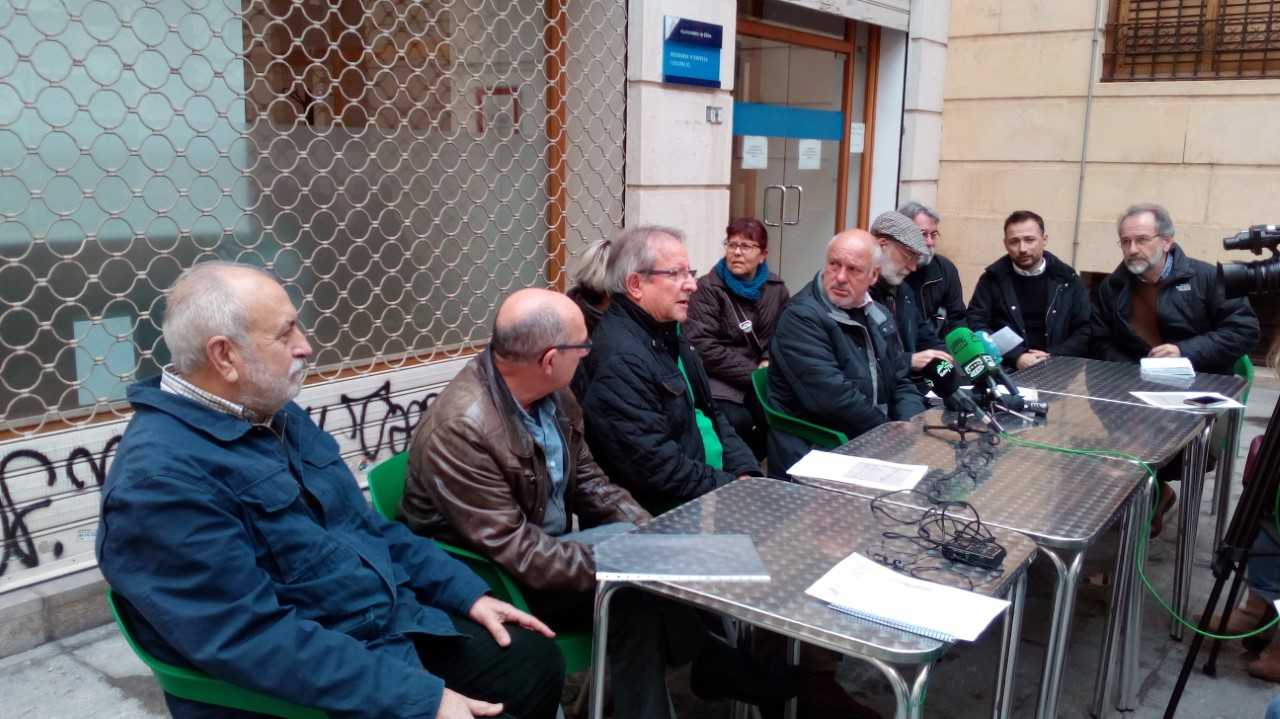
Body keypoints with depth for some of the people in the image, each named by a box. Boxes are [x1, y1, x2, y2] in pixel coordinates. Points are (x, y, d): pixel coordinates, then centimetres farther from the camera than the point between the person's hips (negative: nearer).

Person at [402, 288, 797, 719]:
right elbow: (512, 550, -28)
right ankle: (708, 662, 0)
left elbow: (585, 479, 6)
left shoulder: (552, 393, -4)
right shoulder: (460, 430, -29)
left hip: (547, 544, 8)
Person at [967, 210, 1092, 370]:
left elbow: (1087, 330, 7)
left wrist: (1053, 358, -8)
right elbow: (976, 325, -2)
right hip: (1006, 369, -1)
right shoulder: (992, 278, 6)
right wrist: (1015, 357, -13)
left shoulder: (1067, 279, 9)